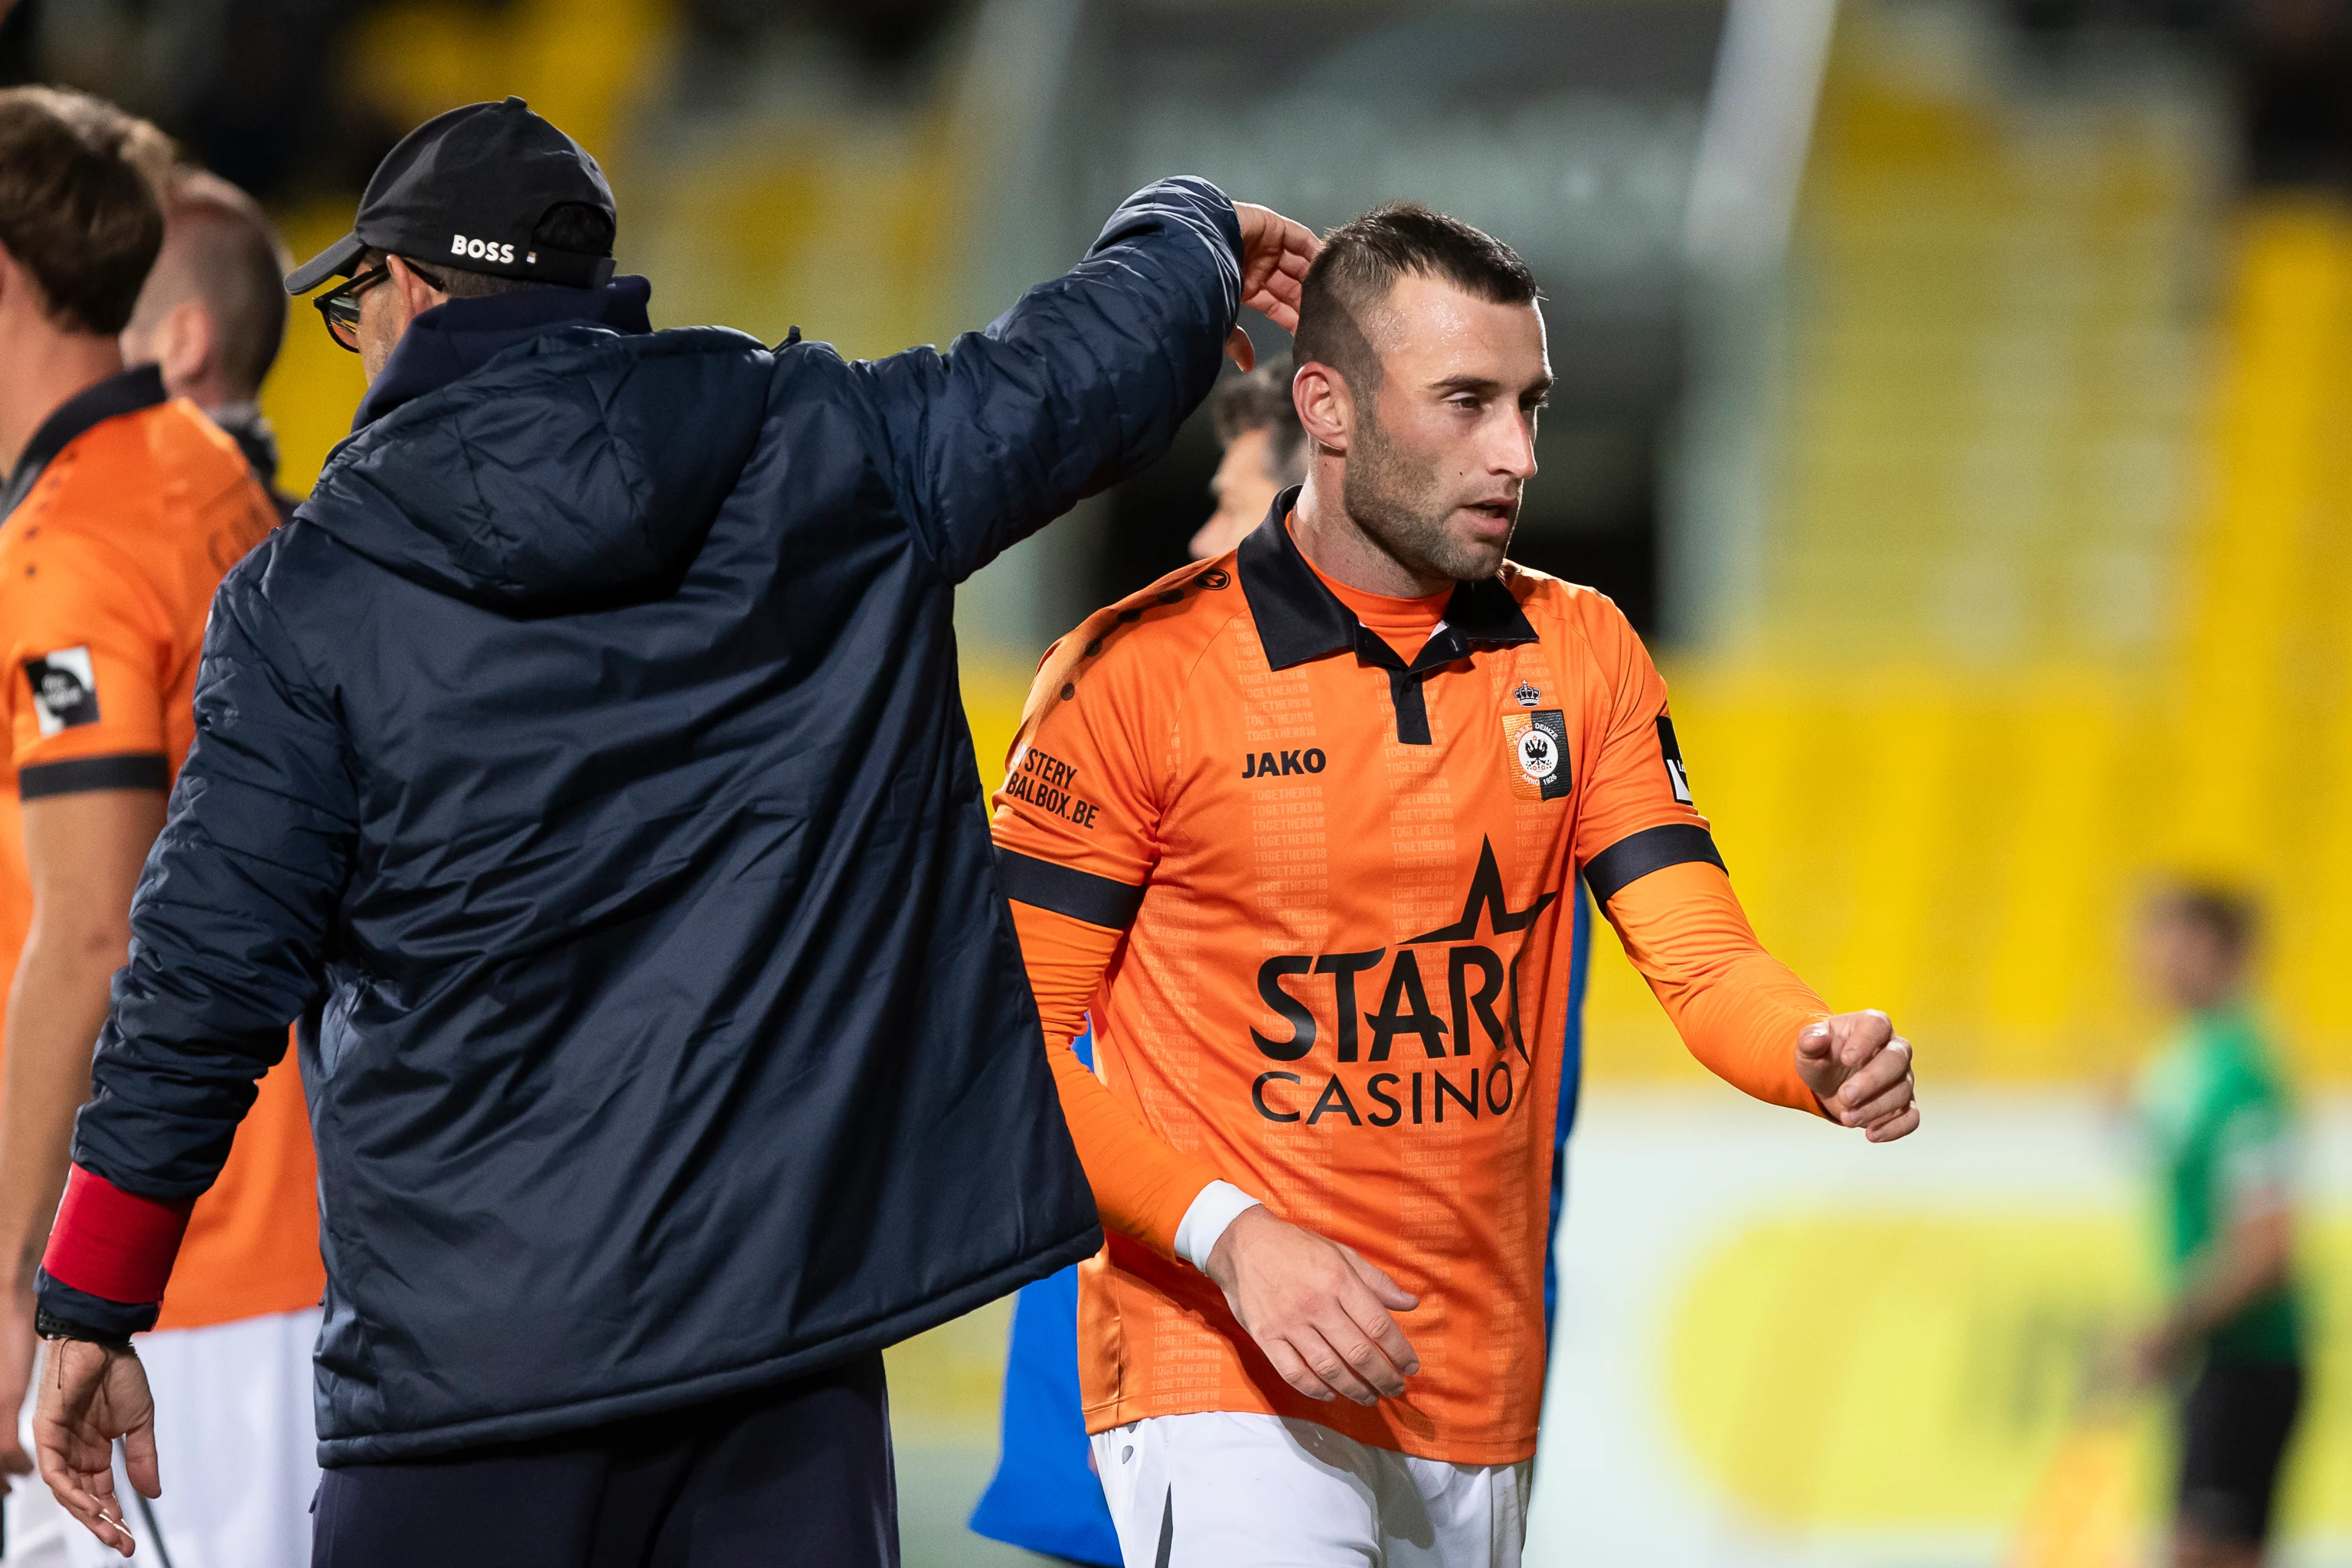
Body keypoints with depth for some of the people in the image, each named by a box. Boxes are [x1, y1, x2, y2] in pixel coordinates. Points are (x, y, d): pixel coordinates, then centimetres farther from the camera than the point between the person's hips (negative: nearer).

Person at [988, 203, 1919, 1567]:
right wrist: (1234, 1239, -19)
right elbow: (1013, 1038, -7)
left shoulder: (1581, 656, 7)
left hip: (1482, 1398, 5)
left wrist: (1820, 1054, -22)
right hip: (1223, 1384, -5)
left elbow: (1703, 957, 0)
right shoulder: (1139, 673, -7)